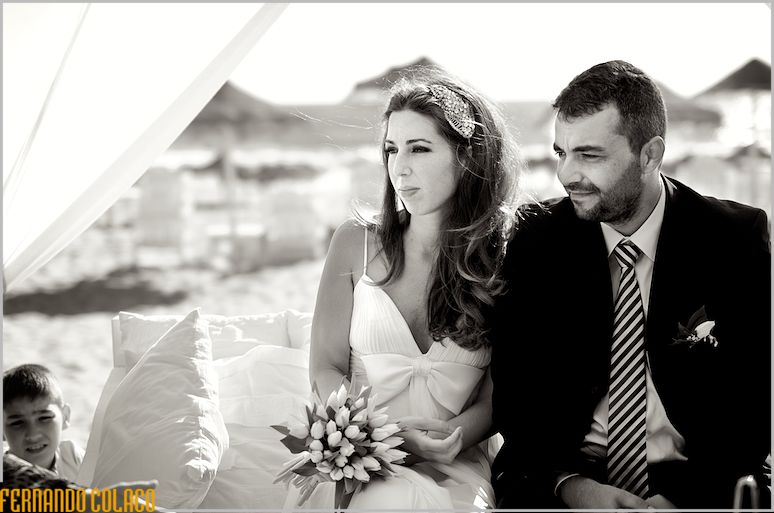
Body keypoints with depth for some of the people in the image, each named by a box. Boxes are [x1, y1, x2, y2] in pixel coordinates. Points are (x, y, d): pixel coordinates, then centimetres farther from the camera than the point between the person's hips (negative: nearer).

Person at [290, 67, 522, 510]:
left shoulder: (504, 260, 3)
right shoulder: (356, 243, 6)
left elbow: (494, 398, 6)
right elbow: (326, 369, 4)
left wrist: (454, 436, -16)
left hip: (455, 471, 0)